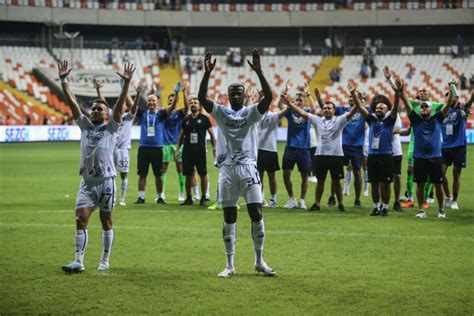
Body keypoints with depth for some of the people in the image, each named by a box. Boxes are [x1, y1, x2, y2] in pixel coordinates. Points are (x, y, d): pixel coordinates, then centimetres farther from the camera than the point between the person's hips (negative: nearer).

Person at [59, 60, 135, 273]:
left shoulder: (111, 127, 1)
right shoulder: (84, 125, 8)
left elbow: (120, 104, -10)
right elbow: (72, 102, 4)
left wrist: (126, 83, -20)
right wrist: (63, 81, -2)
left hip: (106, 181, -2)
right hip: (87, 182, 2)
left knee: (106, 221, 7)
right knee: (80, 220, -7)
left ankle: (105, 261, 14)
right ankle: (78, 261, -7)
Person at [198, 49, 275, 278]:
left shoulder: (252, 113, 2)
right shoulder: (222, 113, 7)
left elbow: (268, 96, -14)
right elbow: (201, 98, -6)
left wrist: (258, 72, -23)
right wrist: (207, 73, -16)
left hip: (248, 167, -1)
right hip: (227, 169, 1)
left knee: (256, 214, -5)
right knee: (229, 218, 4)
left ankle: (259, 261, 9)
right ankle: (230, 265, 10)